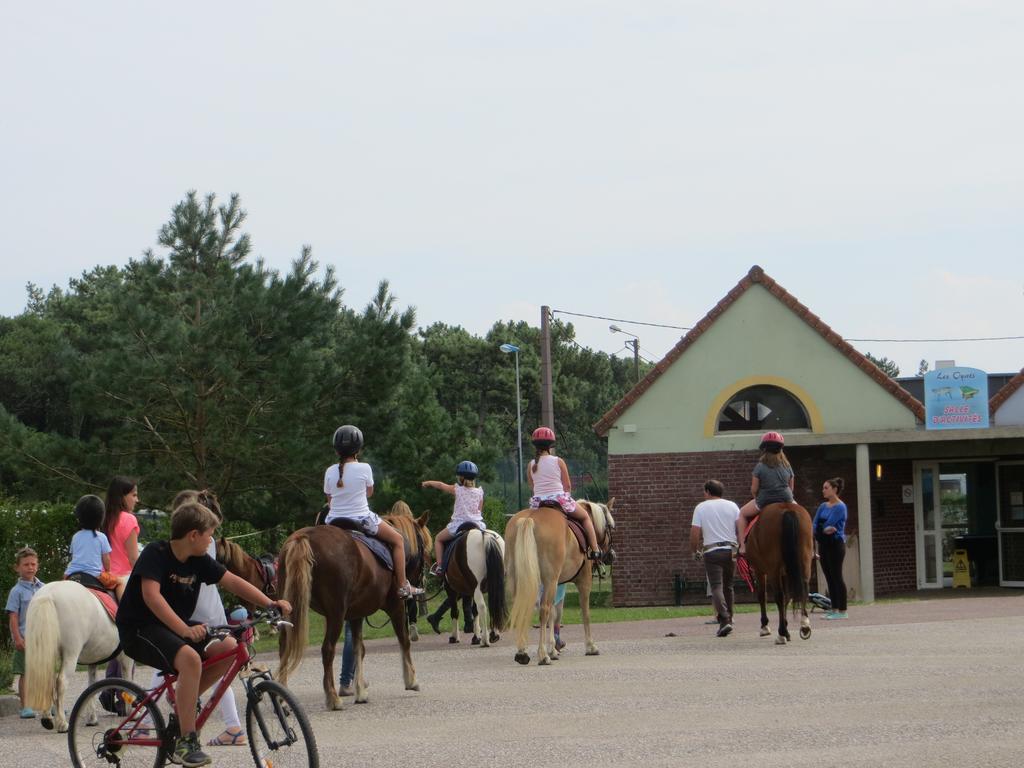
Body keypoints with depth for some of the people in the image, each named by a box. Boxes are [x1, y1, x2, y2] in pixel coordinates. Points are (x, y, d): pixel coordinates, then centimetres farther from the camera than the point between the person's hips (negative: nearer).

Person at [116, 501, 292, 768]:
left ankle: (185, 700, 6)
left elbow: (232, 581, 2)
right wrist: (185, 630, -41)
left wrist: (270, 603, -13)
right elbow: (151, 595, -31)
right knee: (190, 658, -34)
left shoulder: (199, 561, 3)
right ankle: (186, 743, -27)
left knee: (228, 647, -12)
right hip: (139, 630, -8)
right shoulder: (156, 554, -18)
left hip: (176, 627, 8)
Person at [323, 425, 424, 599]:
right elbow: (369, 492, 5)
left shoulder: (330, 472, -3)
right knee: (397, 539, 15)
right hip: (361, 518, -3)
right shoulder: (364, 468, -10)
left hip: (334, 521, 3)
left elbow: (330, 500, 5)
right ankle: (403, 586, 12)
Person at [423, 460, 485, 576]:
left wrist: (428, 483, 30)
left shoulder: (457, 490, -3)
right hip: (478, 524, 3)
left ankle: (439, 566, 7)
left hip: (459, 524, -3)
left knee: (439, 539, 18)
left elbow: (440, 485, 12)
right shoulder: (479, 492, 3)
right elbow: (480, 510, 9)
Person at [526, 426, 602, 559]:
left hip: (537, 502, 2)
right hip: (559, 498, -2)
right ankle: (595, 549, 13)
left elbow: (532, 486, 9)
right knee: (585, 517, 19)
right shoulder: (558, 462, -3)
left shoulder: (531, 465, 3)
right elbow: (567, 486, 1)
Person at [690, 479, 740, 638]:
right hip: (731, 550, 3)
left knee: (716, 586, -8)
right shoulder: (732, 506, 8)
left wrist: (695, 551, 12)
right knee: (728, 586, 16)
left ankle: (724, 620, -25)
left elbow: (694, 534, -3)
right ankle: (729, 618, 19)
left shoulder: (701, 508, 2)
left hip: (711, 552, -3)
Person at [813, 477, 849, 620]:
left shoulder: (840, 507, -10)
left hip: (836, 545, -8)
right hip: (823, 544, 8)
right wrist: (826, 529, -11)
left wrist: (824, 529, 0)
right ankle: (834, 609, 15)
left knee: (837, 576, -7)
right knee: (829, 577, 9)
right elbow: (815, 525, 5)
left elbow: (829, 523, -18)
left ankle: (842, 611, -4)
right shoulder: (823, 506, 12)